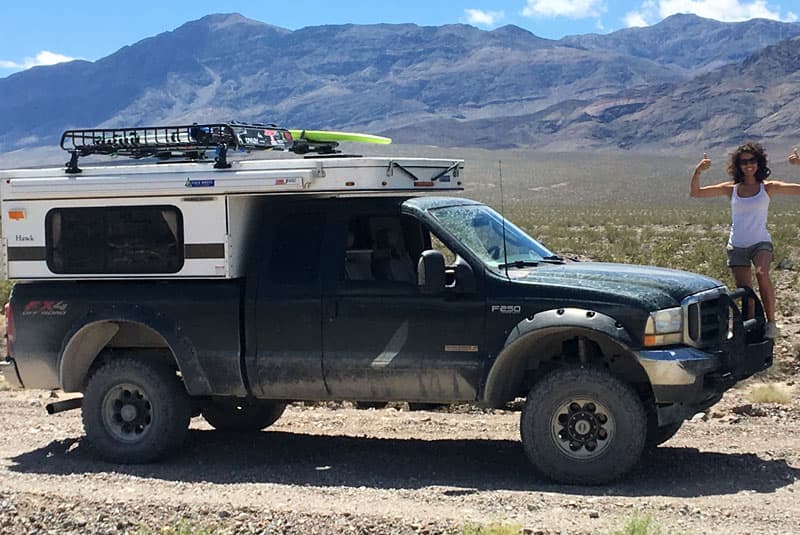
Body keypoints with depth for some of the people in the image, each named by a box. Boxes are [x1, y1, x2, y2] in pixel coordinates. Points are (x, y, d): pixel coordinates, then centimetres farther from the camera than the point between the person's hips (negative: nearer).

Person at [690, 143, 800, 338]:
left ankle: (771, 323, -25)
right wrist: (698, 171, -12)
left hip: (760, 242, -3)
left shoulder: (768, 188, 1)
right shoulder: (731, 189, 5)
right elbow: (695, 193, 3)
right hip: (736, 246, 3)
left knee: (762, 274, -31)